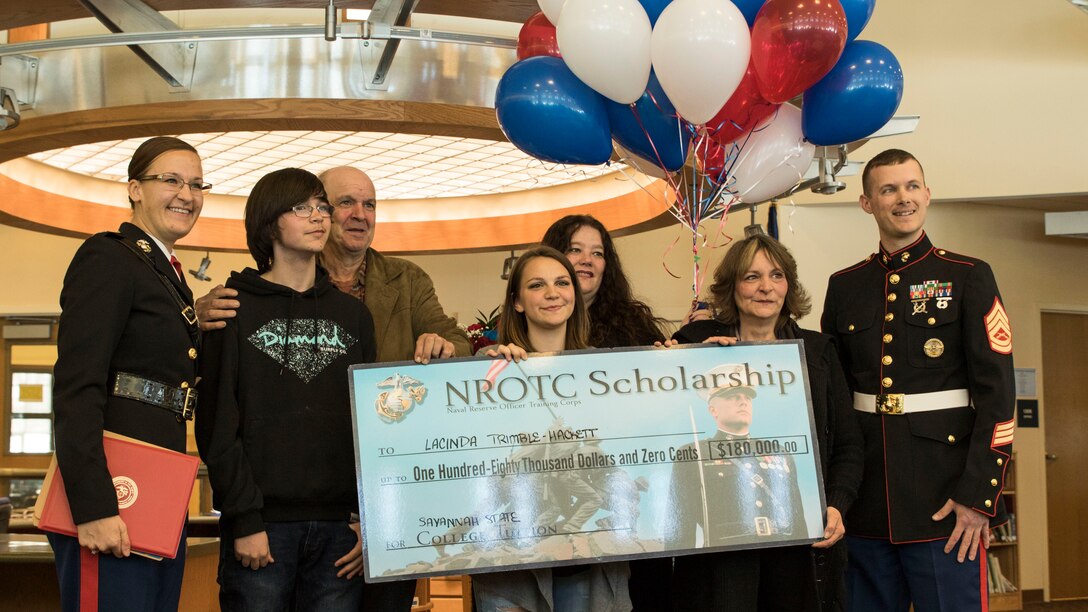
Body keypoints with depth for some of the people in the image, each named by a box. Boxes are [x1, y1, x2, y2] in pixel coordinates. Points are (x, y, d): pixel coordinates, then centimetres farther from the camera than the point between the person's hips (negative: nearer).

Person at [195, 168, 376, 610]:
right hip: (260, 527, -3)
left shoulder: (353, 315, 15)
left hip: (338, 528, 3)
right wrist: (244, 519, -11)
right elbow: (217, 424, -3)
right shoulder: (236, 311, 4)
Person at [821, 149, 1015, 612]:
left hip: (944, 501, -3)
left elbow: (997, 394, -6)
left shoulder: (968, 277, 0)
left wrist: (979, 496, -13)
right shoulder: (844, 286, 10)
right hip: (864, 502, 4)